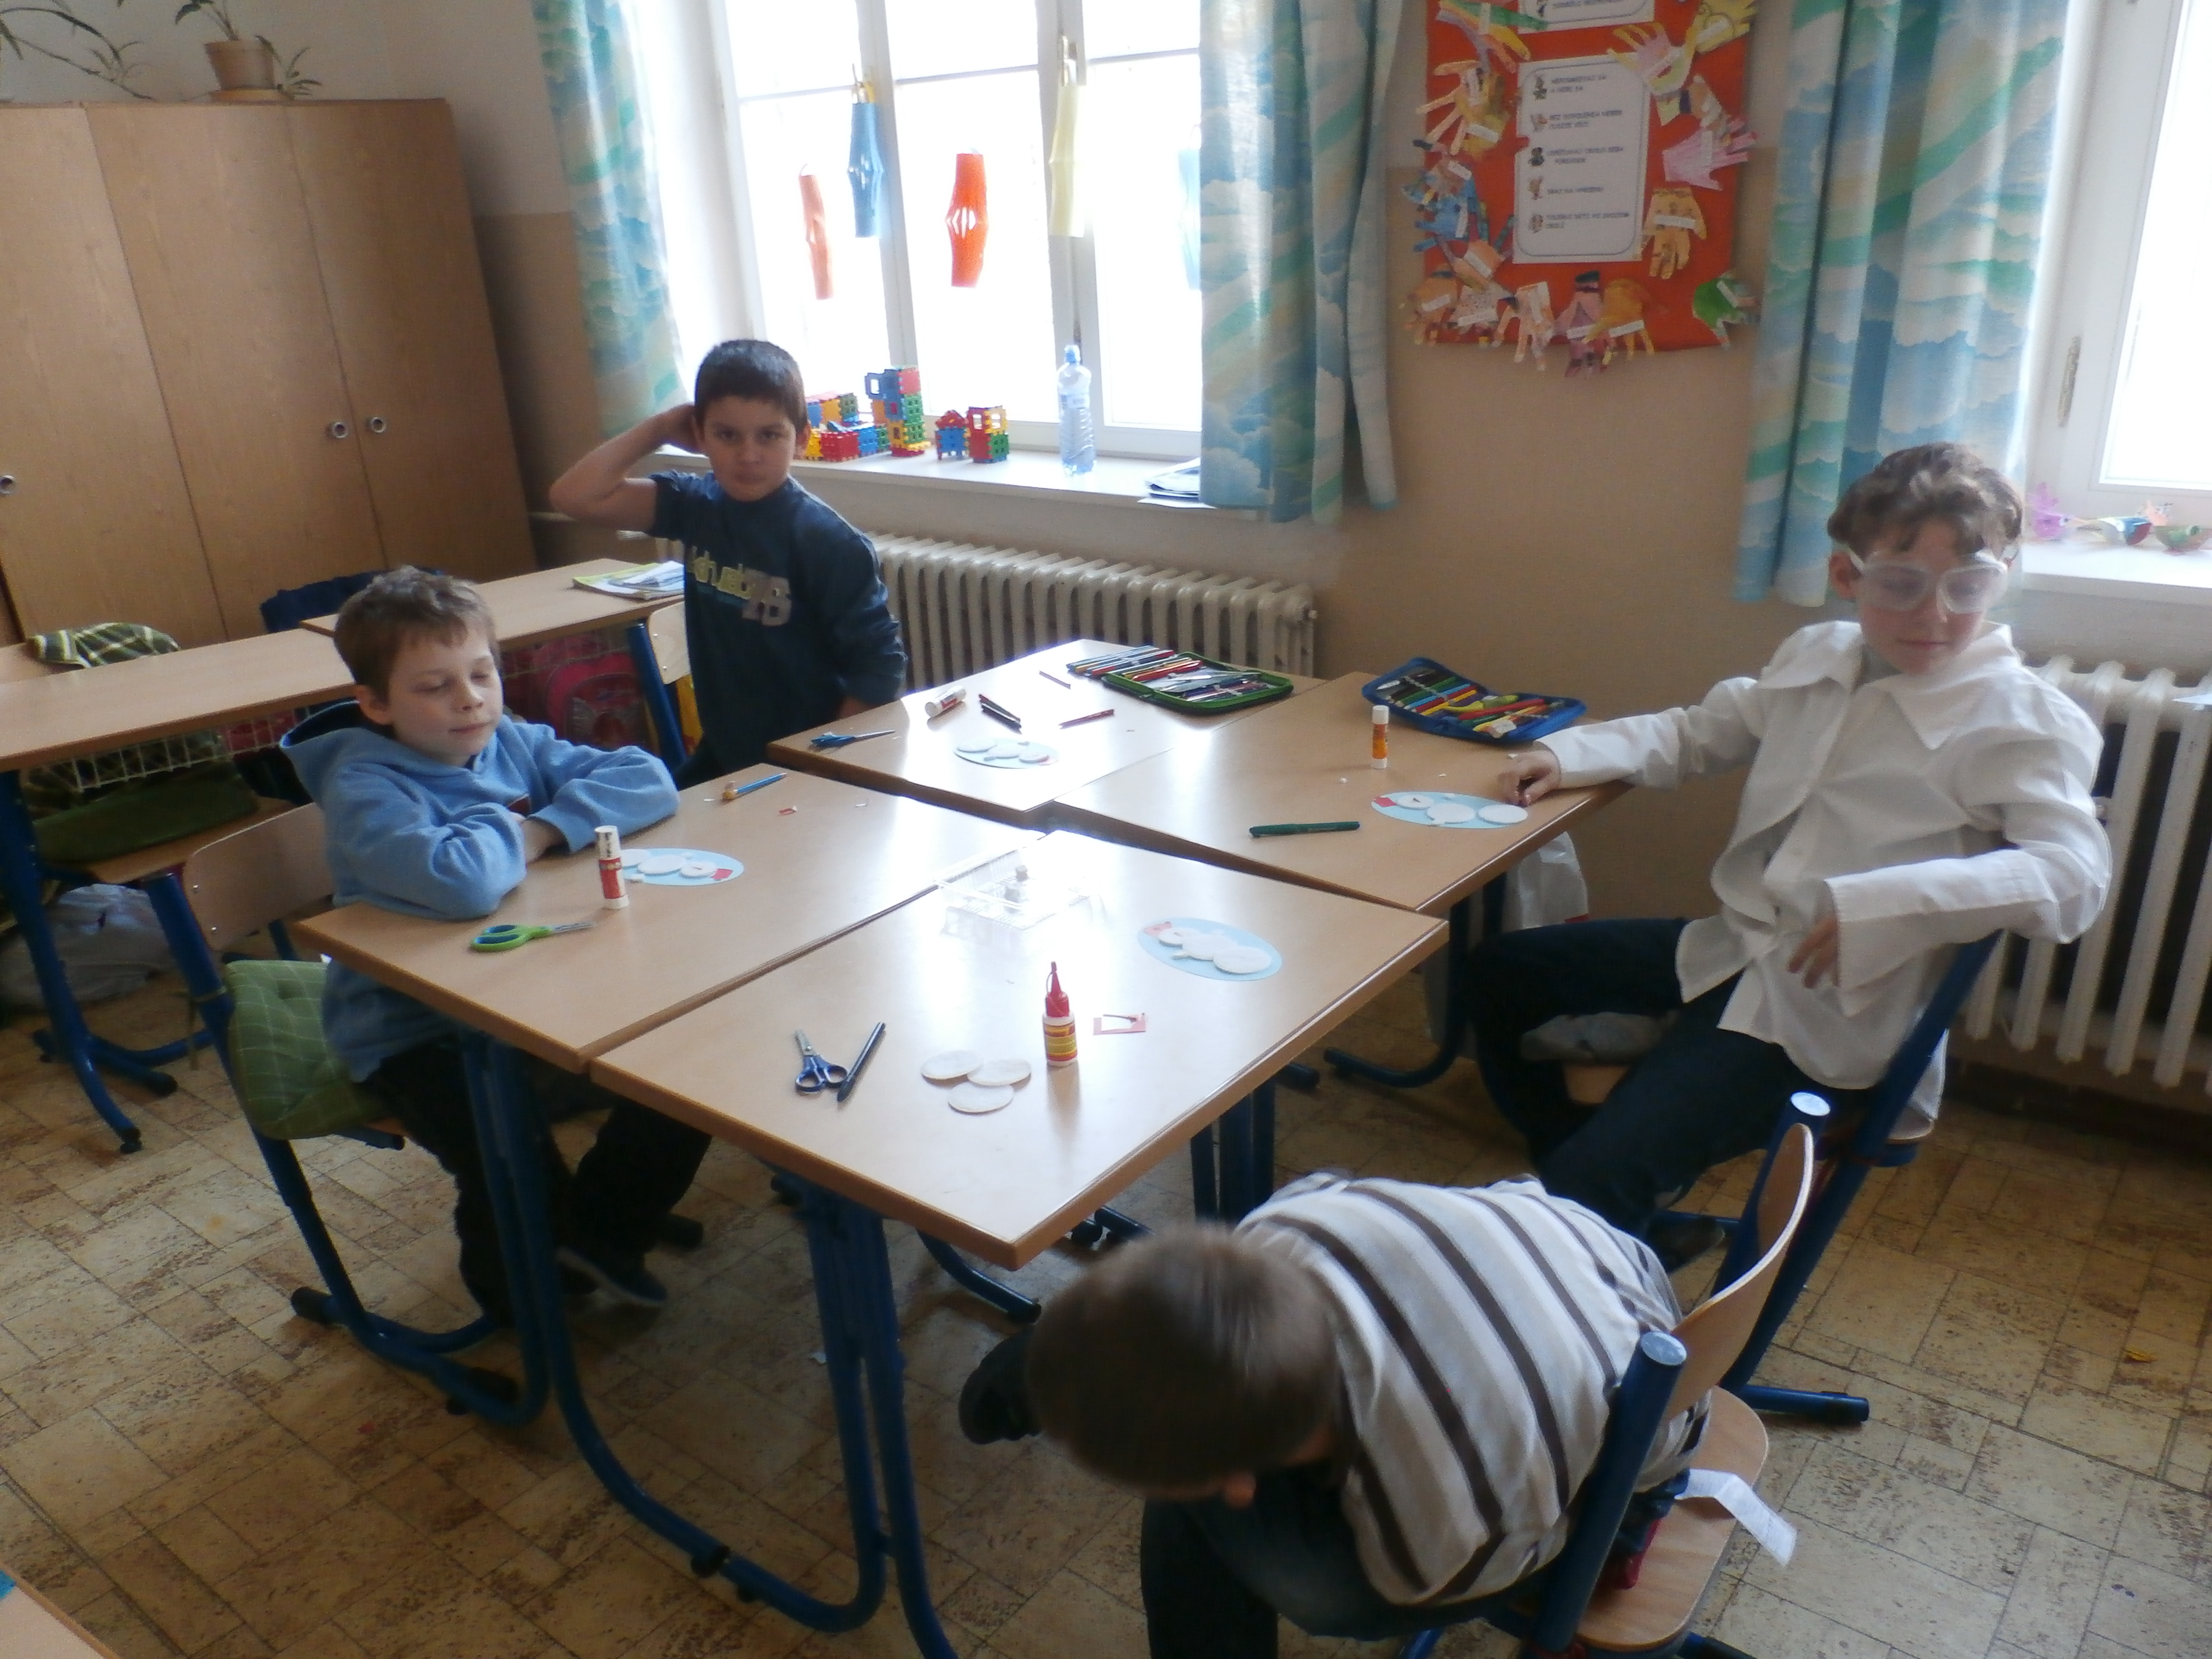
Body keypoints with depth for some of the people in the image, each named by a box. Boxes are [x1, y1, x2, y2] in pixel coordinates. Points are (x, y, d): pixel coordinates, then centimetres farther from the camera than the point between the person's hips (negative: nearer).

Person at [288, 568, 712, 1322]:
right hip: (415, 1034, -5)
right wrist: (504, 830, -19)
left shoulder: (514, 743, 0)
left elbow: (647, 779, -9)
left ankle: (601, 1231, 14)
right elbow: (463, 882, -40)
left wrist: (545, 829, -20)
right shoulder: (363, 791, -20)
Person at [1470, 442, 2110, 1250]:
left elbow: (2075, 875, -25)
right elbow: (1695, 733, 18)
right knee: (1501, 973, 16)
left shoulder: (2025, 720, -13)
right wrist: (1569, 753, 2)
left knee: (1591, 1184, -22)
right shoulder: (1817, 656, 6)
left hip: (1825, 1010, -8)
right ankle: (1616, 1217, 28)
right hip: (1732, 946, 8)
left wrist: (1887, 903, -38)